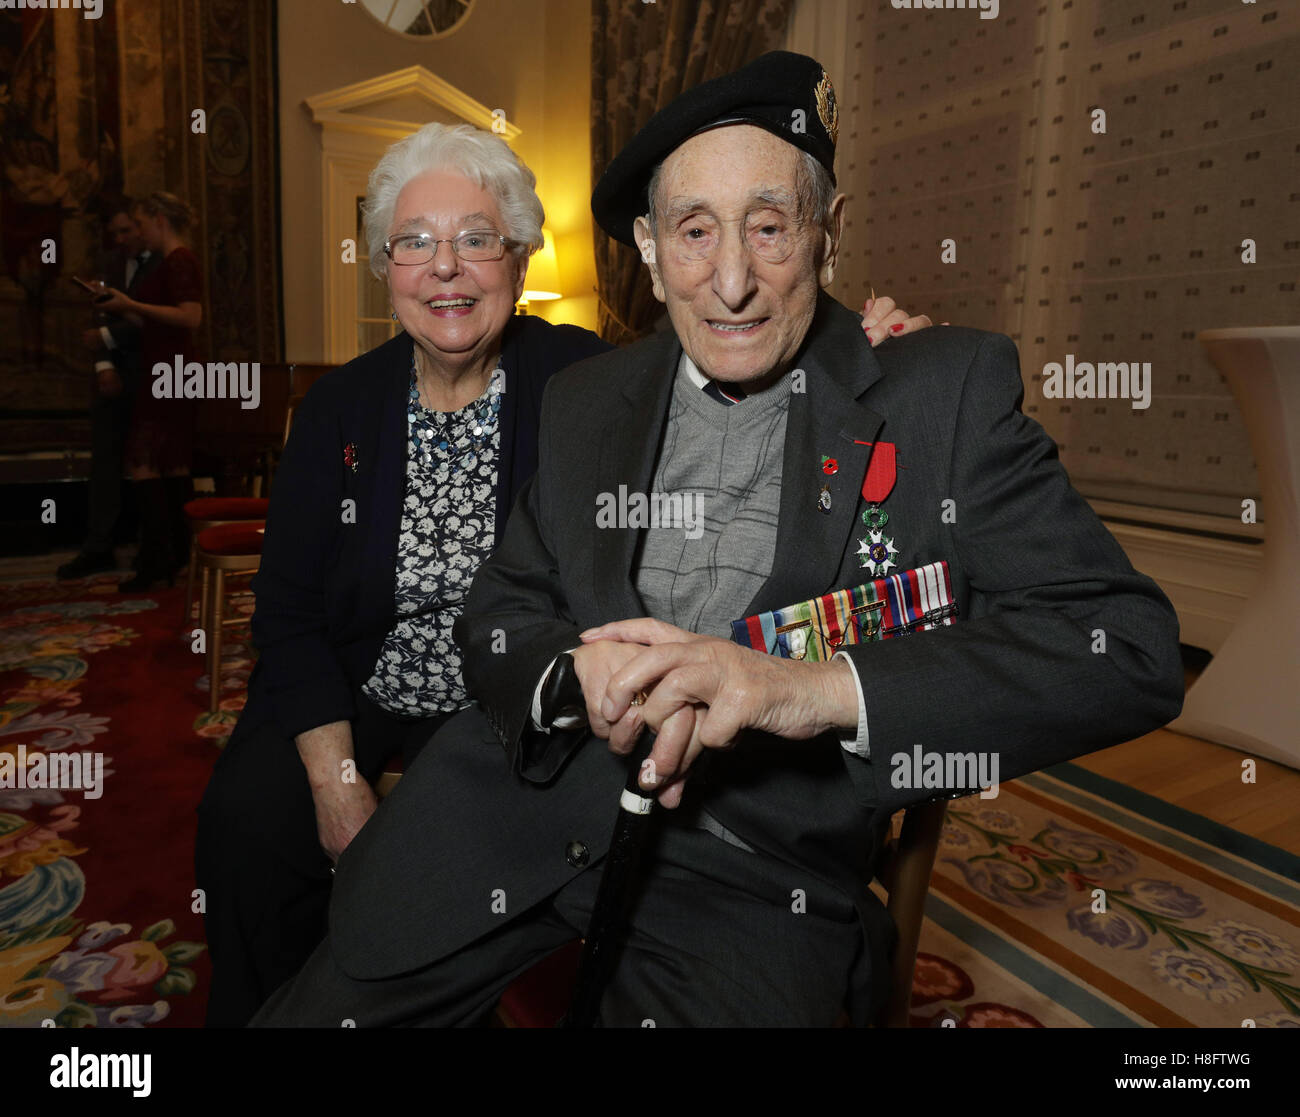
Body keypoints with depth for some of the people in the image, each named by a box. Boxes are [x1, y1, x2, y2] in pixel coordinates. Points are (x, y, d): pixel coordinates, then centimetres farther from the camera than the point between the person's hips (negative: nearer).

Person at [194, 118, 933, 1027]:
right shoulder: (340, 407, -2)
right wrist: (335, 780, -13)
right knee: (249, 816, -19)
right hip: (351, 703, 3)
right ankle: (268, 1015, 11)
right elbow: (289, 610, -3)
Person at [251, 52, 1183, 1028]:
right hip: (529, 796, 3)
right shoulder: (584, 400, 7)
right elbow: (497, 618, 8)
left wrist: (809, 686, -28)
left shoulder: (953, 391, -5)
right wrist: (579, 673, -17)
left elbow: (1131, 649, -14)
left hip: (756, 873, -2)